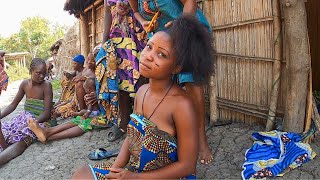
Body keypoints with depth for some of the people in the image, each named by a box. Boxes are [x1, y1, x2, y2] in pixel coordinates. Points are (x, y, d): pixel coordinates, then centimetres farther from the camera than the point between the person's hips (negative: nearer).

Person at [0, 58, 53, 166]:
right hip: (24, 117, 7)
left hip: (39, 121, -7)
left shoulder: (46, 85, -12)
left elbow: (46, 114, -15)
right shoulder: (25, 84, 4)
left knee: (22, 140, -33)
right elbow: (13, 105, 13)